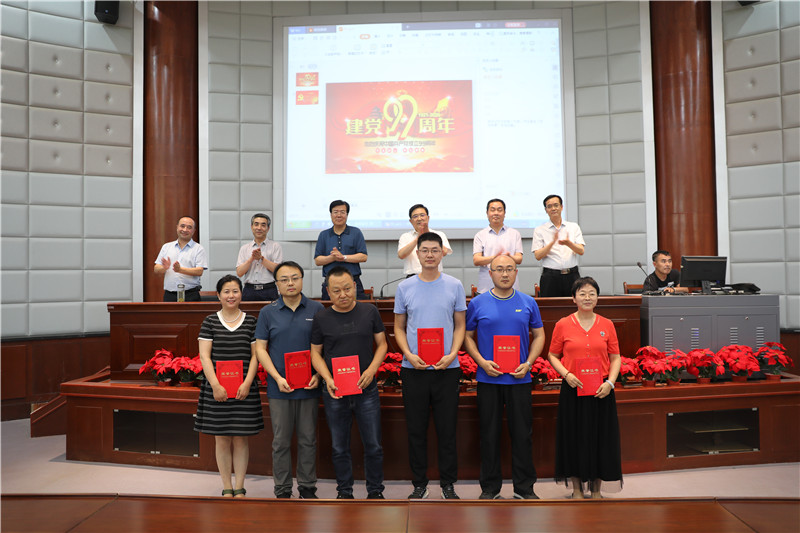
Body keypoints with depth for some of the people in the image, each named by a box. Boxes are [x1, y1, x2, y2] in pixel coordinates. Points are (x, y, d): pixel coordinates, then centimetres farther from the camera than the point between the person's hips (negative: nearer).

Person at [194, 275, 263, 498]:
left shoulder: (251, 322, 5)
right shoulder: (210, 322, 3)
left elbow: (255, 355, 3)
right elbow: (204, 356, -1)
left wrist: (247, 383, -8)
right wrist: (216, 385, -10)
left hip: (244, 389, 0)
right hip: (216, 389, 0)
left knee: (240, 438, 5)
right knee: (221, 439, 5)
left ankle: (240, 488, 16)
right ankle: (227, 488, 17)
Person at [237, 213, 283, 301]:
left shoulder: (275, 246, 8)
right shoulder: (244, 248, 15)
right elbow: (239, 273, 5)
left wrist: (261, 258, -10)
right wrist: (251, 258, -8)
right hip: (249, 291, 2)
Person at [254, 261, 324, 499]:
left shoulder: (316, 309, 2)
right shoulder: (268, 312, 2)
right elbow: (260, 348, 1)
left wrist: (318, 375, -8)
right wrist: (277, 377, -10)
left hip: (309, 387, 0)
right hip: (279, 388, 0)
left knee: (308, 439, 10)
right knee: (281, 441, 8)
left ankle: (308, 488, 24)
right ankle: (283, 490, 22)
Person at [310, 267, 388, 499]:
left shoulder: (370, 312, 2)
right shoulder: (321, 318, 1)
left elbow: (382, 344, 7)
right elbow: (315, 353, 6)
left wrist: (371, 370, -10)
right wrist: (328, 379, -10)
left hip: (366, 390, 0)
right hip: (334, 392, 0)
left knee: (373, 445, 6)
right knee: (339, 447, 11)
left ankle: (375, 491, 24)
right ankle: (344, 492, 28)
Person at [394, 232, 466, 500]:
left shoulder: (454, 286, 3)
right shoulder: (405, 287, 4)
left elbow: (460, 325, 6)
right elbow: (399, 327, 8)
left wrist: (452, 354, -10)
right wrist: (409, 355, -9)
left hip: (447, 367, 0)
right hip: (413, 368, 1)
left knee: (447, 428, 7)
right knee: (416, 429, 9)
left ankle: (448, 483, 22)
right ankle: (419, 483, 23)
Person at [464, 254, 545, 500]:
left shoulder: (528, 303, 5)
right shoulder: (478, 303, 1)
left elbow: (539, 335, 10)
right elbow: (467, 336, 5)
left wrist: (528, 364, -4)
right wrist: (482, 362, -9)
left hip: (519, 378, 1)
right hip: (488, 379, -1)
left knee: (522, 433, 7)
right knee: (490, 434, 7)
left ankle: (524, 487, 21)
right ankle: (490, 487, 21)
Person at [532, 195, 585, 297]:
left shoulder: (574, 227, 12)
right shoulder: (539, 230, 6)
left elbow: (581, 251, 1)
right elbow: (537, 256, -4)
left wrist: (568, 243, -19)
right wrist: (552, 242, -18)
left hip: (572, 276, 2)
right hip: (550, 276, -1)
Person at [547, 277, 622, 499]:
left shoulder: (607, 325, 4)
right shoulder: (563, 325, -1)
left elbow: (615, 358, 6)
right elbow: (553, 356, 4)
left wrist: (610, 382, -8)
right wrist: (566, 374, -12)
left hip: (601, 391, 2)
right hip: (573, 389, -1)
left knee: (600, 438, 7)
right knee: (575, 438, 6)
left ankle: (596, 490, 25)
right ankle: (577, 489, 23)